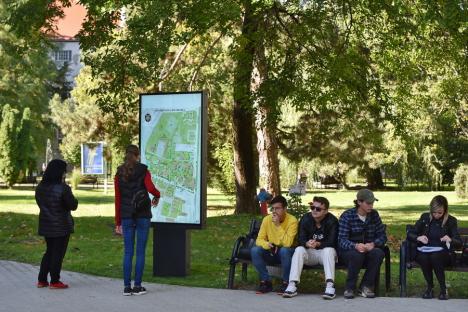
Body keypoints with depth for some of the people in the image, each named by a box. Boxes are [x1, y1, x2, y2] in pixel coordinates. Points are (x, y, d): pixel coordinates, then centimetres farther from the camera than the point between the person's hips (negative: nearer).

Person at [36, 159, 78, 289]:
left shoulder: (40, 187, 3)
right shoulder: (63, 188, -19)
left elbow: (40, 203, 12)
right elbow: (73, 205, -13)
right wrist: (73, 198, 5)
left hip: (45, 224, 7)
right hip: (61, 226, -7)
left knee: (49, 251, 18)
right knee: (58, 253, 4)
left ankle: (42, 280, 18)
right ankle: (54, 281, 8)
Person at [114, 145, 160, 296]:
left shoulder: (119, 174, 6)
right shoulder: (143, 171, -3)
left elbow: (118, 199, 5)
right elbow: (150, 188, -20)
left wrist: (118, 222, 9)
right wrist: (157, 196, 4)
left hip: (126, 216, 3)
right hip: (142, 215, -3)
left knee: (128, 252, 5)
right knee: (140, 251, 3)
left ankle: (127, 287, 5)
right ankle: (137, 286, 4)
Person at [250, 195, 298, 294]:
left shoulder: (292, 220, -19)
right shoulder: (267, 219, -6)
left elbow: (287, 243, -29)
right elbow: (259, 240, -5)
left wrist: (278, 225, -30)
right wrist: (267, 244, -28)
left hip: (287, 253, -4)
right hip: (271, 253, 4)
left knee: (284, 250, -38)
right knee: (255, 250, -23)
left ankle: (286, 283, -18)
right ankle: (266, 282, -11)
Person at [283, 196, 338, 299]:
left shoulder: (332, 221, -11)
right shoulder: (305, 219, -3)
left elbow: (331, 243, -18)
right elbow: (301, 240, -9)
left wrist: (318, 244, -36)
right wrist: (307, 243, -34)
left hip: (325, 252, -2)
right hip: (310, 253, 2)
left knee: (329, 250, -34)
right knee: (299, 250, -26)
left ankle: (330, 285, -43)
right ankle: (292, 285, -35)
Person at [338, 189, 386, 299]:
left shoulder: (374, 215, 3)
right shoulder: (347, 216, -9)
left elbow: (382, 236, 0)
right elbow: (342, 240, -17)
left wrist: (373, 244, -23)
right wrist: (355, 246, -38)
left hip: (369, 249, 3)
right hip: (349, 251, -3)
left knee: (379, 253, -30)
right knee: (357, 254, -37)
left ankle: (366, 286, -16)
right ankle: (349, 288, -19)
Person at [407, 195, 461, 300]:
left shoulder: (451, 221, 2)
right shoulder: (425, 217, 6)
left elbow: (459, 243, -3)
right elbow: (410, 234, 8)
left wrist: (450, 240, -27)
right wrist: (418, 238, -15)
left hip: (441, 252, -2)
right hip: (424, 251, 2)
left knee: (435, 257, -37)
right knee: (423, 258, -35)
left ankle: (443, 289, -19)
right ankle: (429, 287, -11)